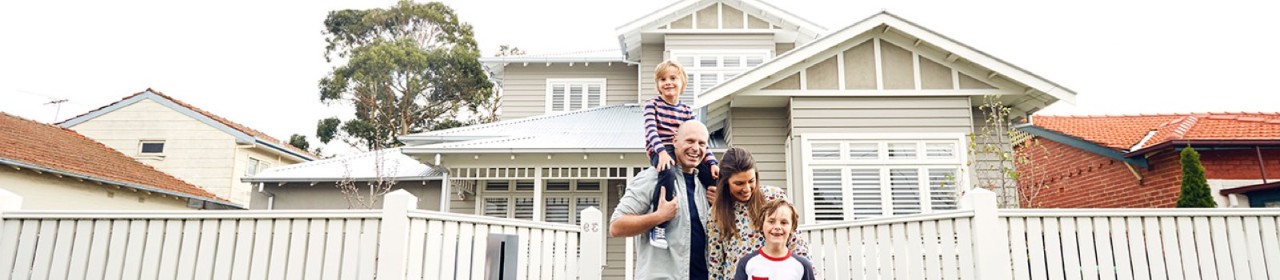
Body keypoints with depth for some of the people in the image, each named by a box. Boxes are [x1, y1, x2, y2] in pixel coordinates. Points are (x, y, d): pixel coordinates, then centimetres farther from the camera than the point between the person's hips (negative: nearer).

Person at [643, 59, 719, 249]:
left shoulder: (687, 111, 15)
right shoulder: (652, 104, 3)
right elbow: (651, 130, -13)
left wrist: (712, 162, -3)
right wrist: (662, 151, -31)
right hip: (660, 152, -5)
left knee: (715, 177, -8)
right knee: (669, 173, -39)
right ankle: (658, 226, -33)